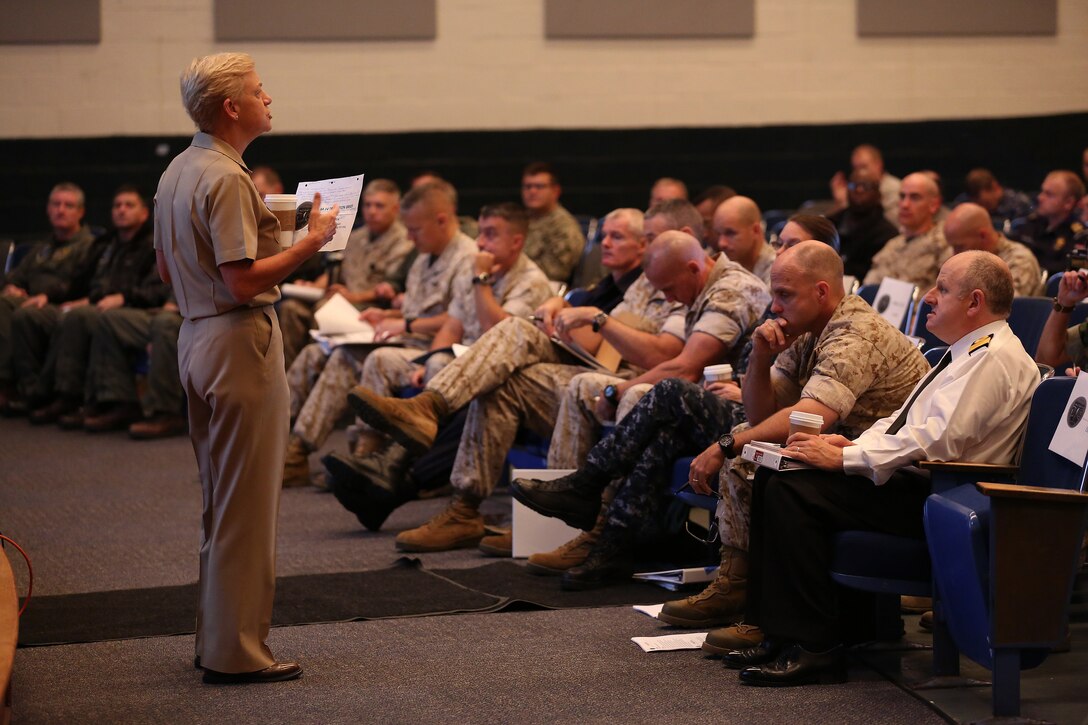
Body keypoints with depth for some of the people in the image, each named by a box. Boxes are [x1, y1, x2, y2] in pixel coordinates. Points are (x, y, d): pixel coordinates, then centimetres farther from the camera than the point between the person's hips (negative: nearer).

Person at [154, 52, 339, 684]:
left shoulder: (178, 172, 12)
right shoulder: (227, 179, -18)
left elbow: (168, 269, 19)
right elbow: (244, 281, -23)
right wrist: (313, 241, -15)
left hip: (197, 338, 10)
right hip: (241, 341, -10)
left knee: (221, 498, 17)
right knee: (247, 502, -4)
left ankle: (217, 636, 24)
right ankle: (236, 651, -1)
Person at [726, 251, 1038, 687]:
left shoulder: (995, 359, -13)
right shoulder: (965, 353, 21)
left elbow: (936, 439, -24)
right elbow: (903, 422, 24)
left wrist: (844, 459, -20)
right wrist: (851, 444, 4)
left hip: (934, 495, -11)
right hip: (909, 478, 11)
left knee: (793, 492, -23)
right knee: (772, 479, 3)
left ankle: (815, 649, -20)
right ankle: (774, 631, 1)